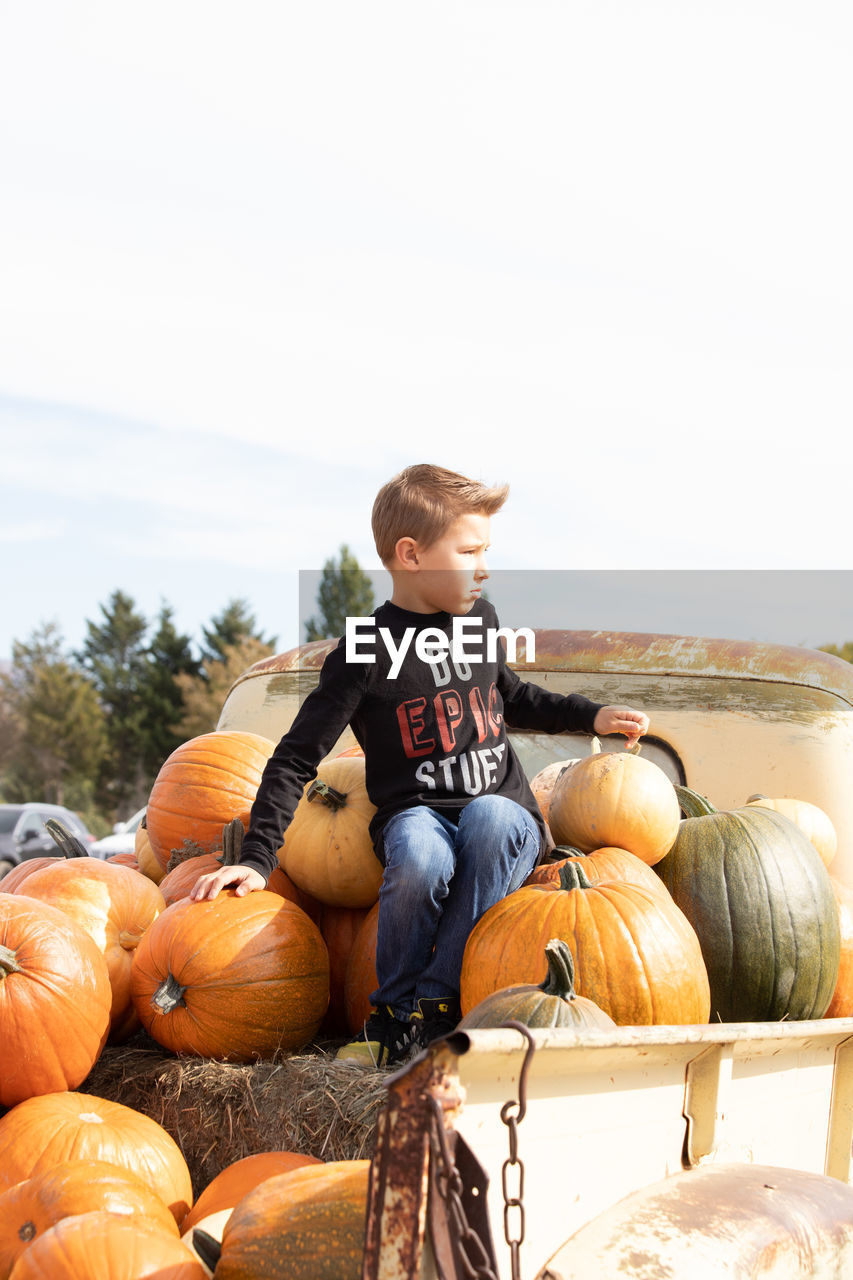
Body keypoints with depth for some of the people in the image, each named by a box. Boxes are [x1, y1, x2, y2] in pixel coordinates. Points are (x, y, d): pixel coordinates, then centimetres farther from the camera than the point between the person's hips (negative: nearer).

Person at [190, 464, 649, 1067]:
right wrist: (257, 859, -14)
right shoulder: (367, 650, -6)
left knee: (489, 817, -36)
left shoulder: (481, 618, 11)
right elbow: (296, 759, -5)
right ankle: (393, 1005, -14)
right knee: (420, 858, -40)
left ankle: (427, 1007, -31)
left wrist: (593, 716, 20)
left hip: (506, 814, 3)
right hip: (415, 812, -3)